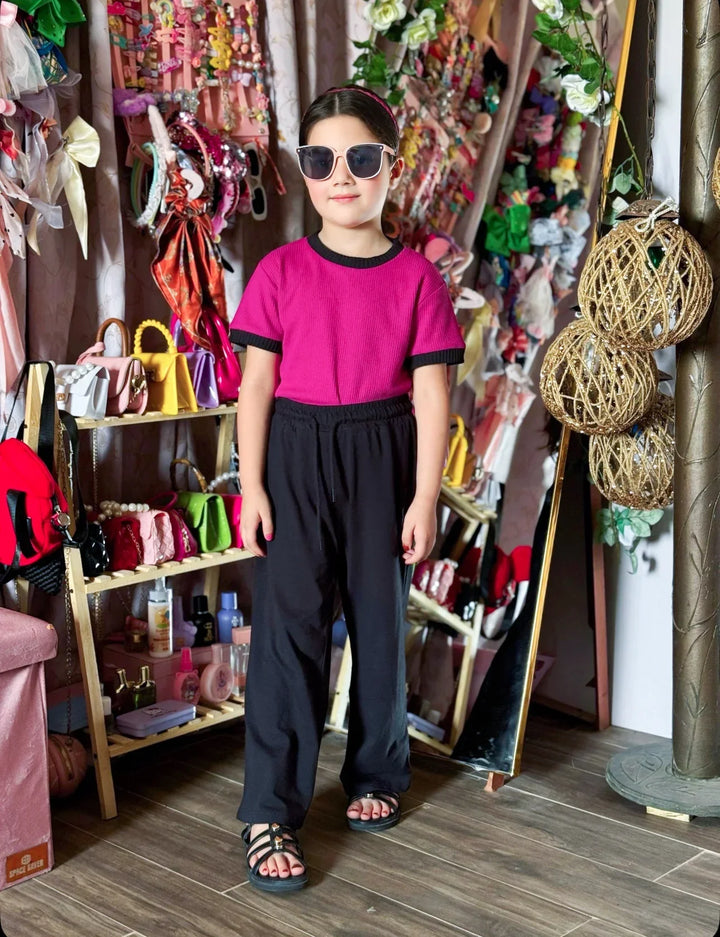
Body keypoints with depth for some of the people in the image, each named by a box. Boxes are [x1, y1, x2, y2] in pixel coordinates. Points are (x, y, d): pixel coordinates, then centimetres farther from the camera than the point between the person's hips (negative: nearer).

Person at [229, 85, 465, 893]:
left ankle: (376, 775, 32)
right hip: (296, 455, -1)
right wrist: (250, 484, -6)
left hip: (382, 459, 1)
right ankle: (270, 813, 2)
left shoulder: (415, 277, -1)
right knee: (289, 623, -5)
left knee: (381, 620, 11)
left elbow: (430, 394, -2)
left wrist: (425, 497, -5)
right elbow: (255, 385, -1)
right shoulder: (281, 271, -1)